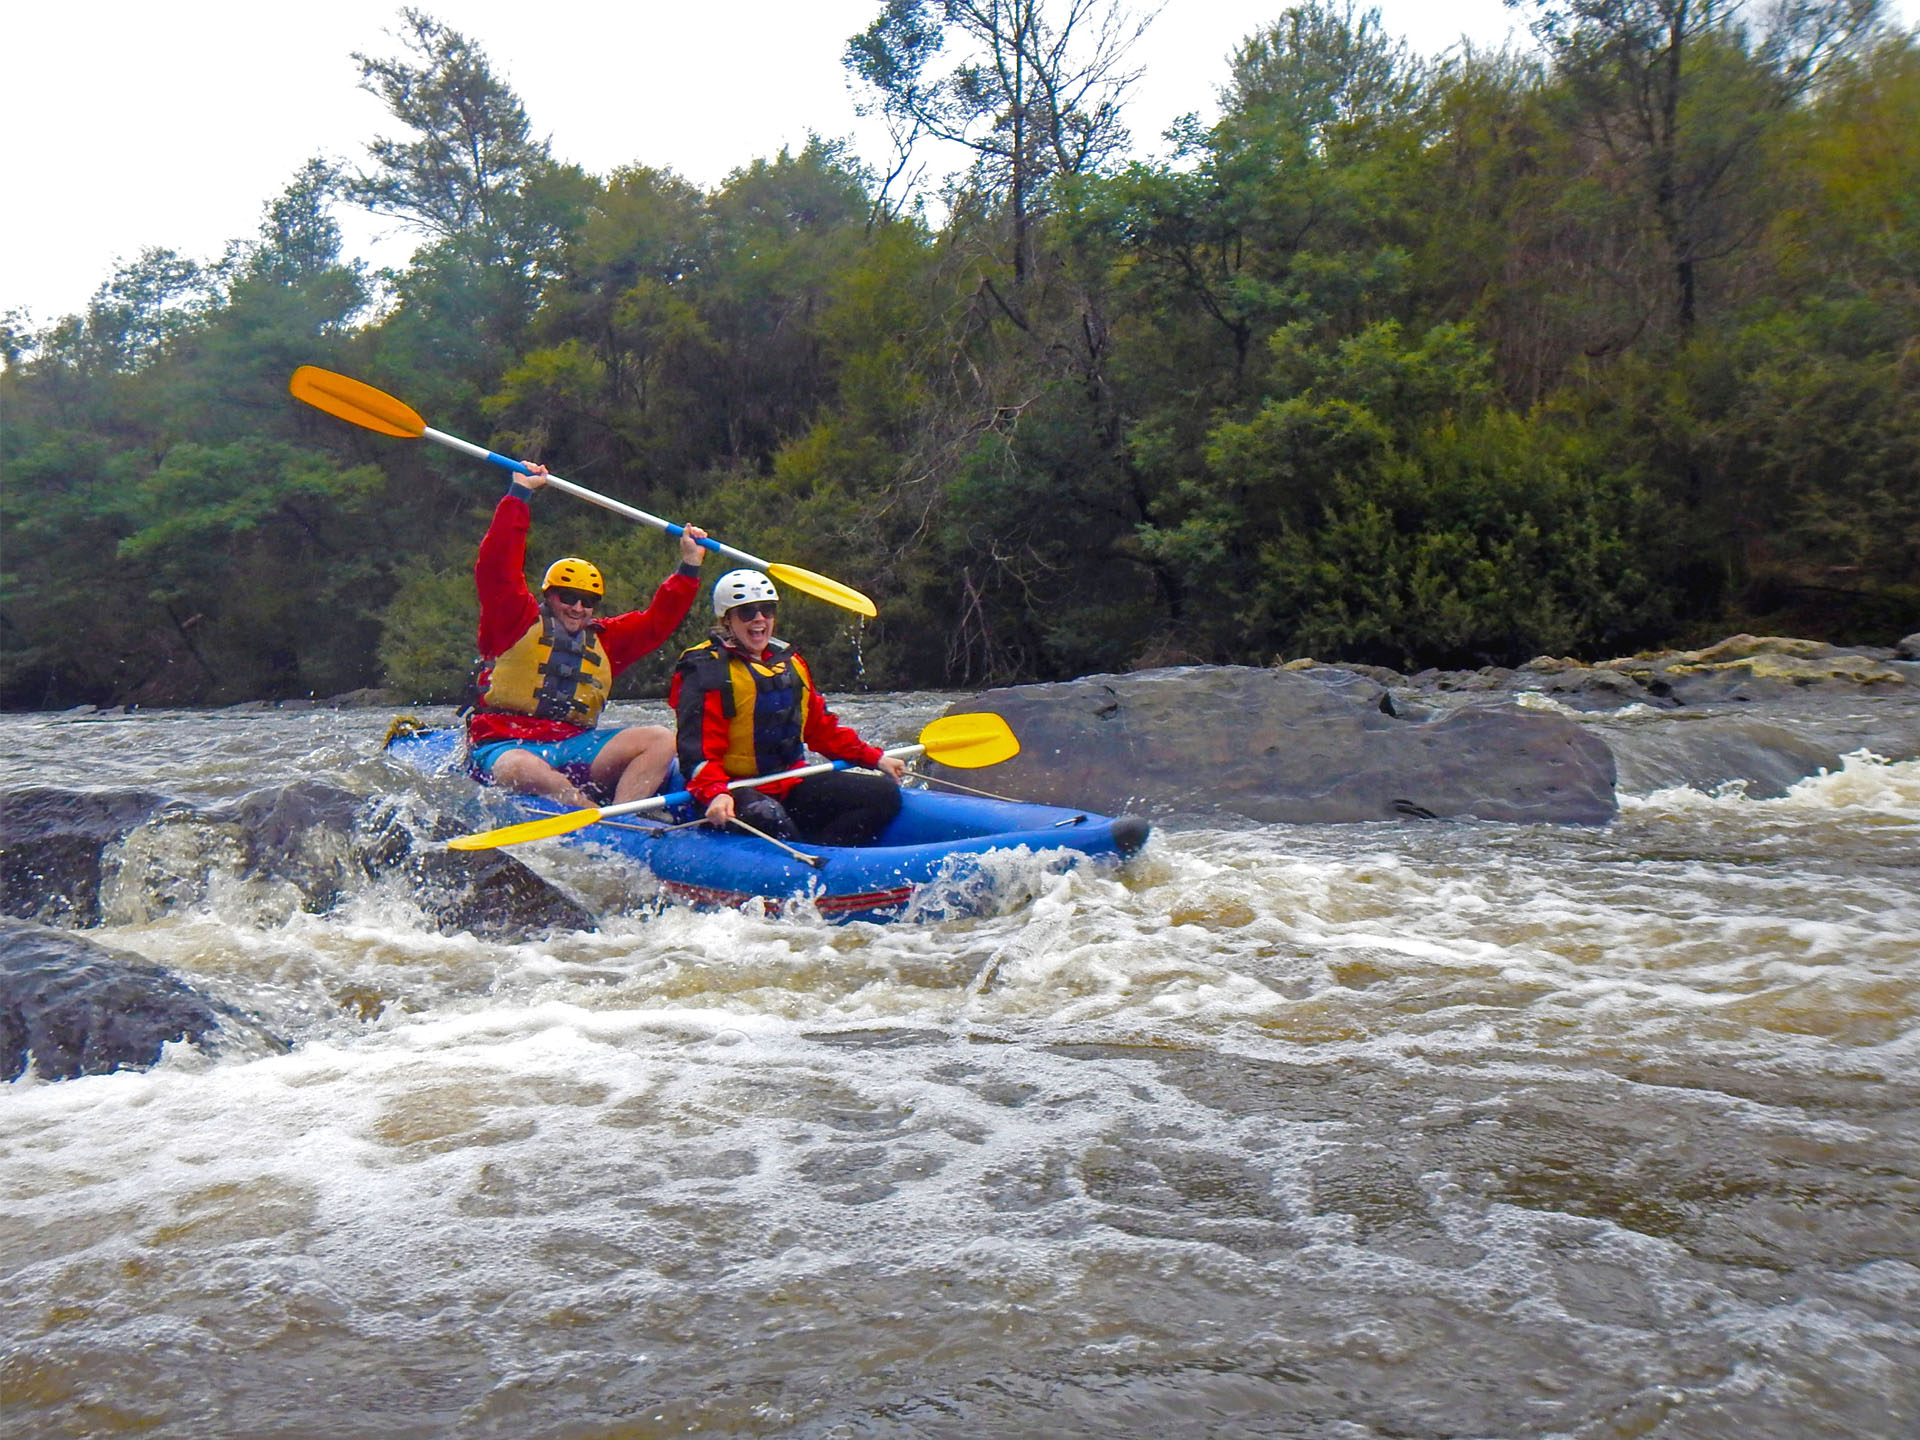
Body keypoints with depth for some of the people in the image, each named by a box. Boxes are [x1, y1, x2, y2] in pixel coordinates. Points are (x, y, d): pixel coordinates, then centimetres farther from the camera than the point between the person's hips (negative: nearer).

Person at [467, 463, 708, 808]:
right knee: (520, 771, -42)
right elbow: (496, 568, -3)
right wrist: (519, 494, -5)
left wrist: (689, 566, 12)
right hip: (505, 746, -4)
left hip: (574, 747, 5)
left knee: (660, 740, -18)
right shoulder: (517, 620, 8)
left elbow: (657, 622, 20)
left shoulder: (603, 639, 23)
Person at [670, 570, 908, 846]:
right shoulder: (707, 672, -7)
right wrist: (715, 794, -34)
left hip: (792, 786, 7)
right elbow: (698, 753, -15)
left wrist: (874, 758, 14)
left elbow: (822, 728, 23)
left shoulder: (790, 663, 15)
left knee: (884, 794, -5)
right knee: (768, 818, -40)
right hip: (737, 792, -7)